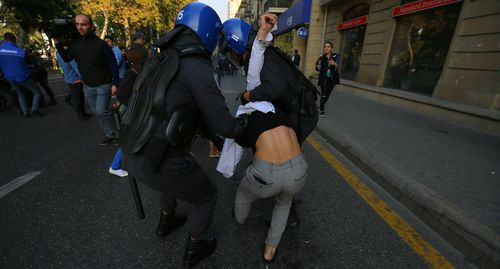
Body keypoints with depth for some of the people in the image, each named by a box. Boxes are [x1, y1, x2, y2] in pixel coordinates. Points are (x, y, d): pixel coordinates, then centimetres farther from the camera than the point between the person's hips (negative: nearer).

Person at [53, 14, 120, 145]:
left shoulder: (101, 44, -14)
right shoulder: (74, 43, 1)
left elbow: (113, 64, -12)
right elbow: (67, 59, 12)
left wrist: (115, 83, -15)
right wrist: (58, 43, -2)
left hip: (104, 85, -6)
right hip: (87, 86, 6)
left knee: (101, 111, -13)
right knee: (97, 112, 10)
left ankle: (116, 133, 5)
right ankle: (109, 135, 22)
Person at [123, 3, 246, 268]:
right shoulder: (198, 68, -17)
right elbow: (223, 125, -16)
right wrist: (241, 124, 6)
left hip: (133, 154, 9)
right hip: (161, 162, -8)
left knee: (177, 178, 38)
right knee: (207, 196, 19)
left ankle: (166, 221, 60)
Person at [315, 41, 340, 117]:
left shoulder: (335, 56, -6)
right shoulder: (322, 58, -5)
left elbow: (337, 68, -19)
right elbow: (318, 69, -2)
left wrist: (334, 64, -42)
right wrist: (318, 65, -24)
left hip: (332, 78, 2)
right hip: (324, 78, -1)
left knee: (327, 95, 13)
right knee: (323, 95, -10)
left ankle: (321, 107, 36)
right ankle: (321, 110, 6)